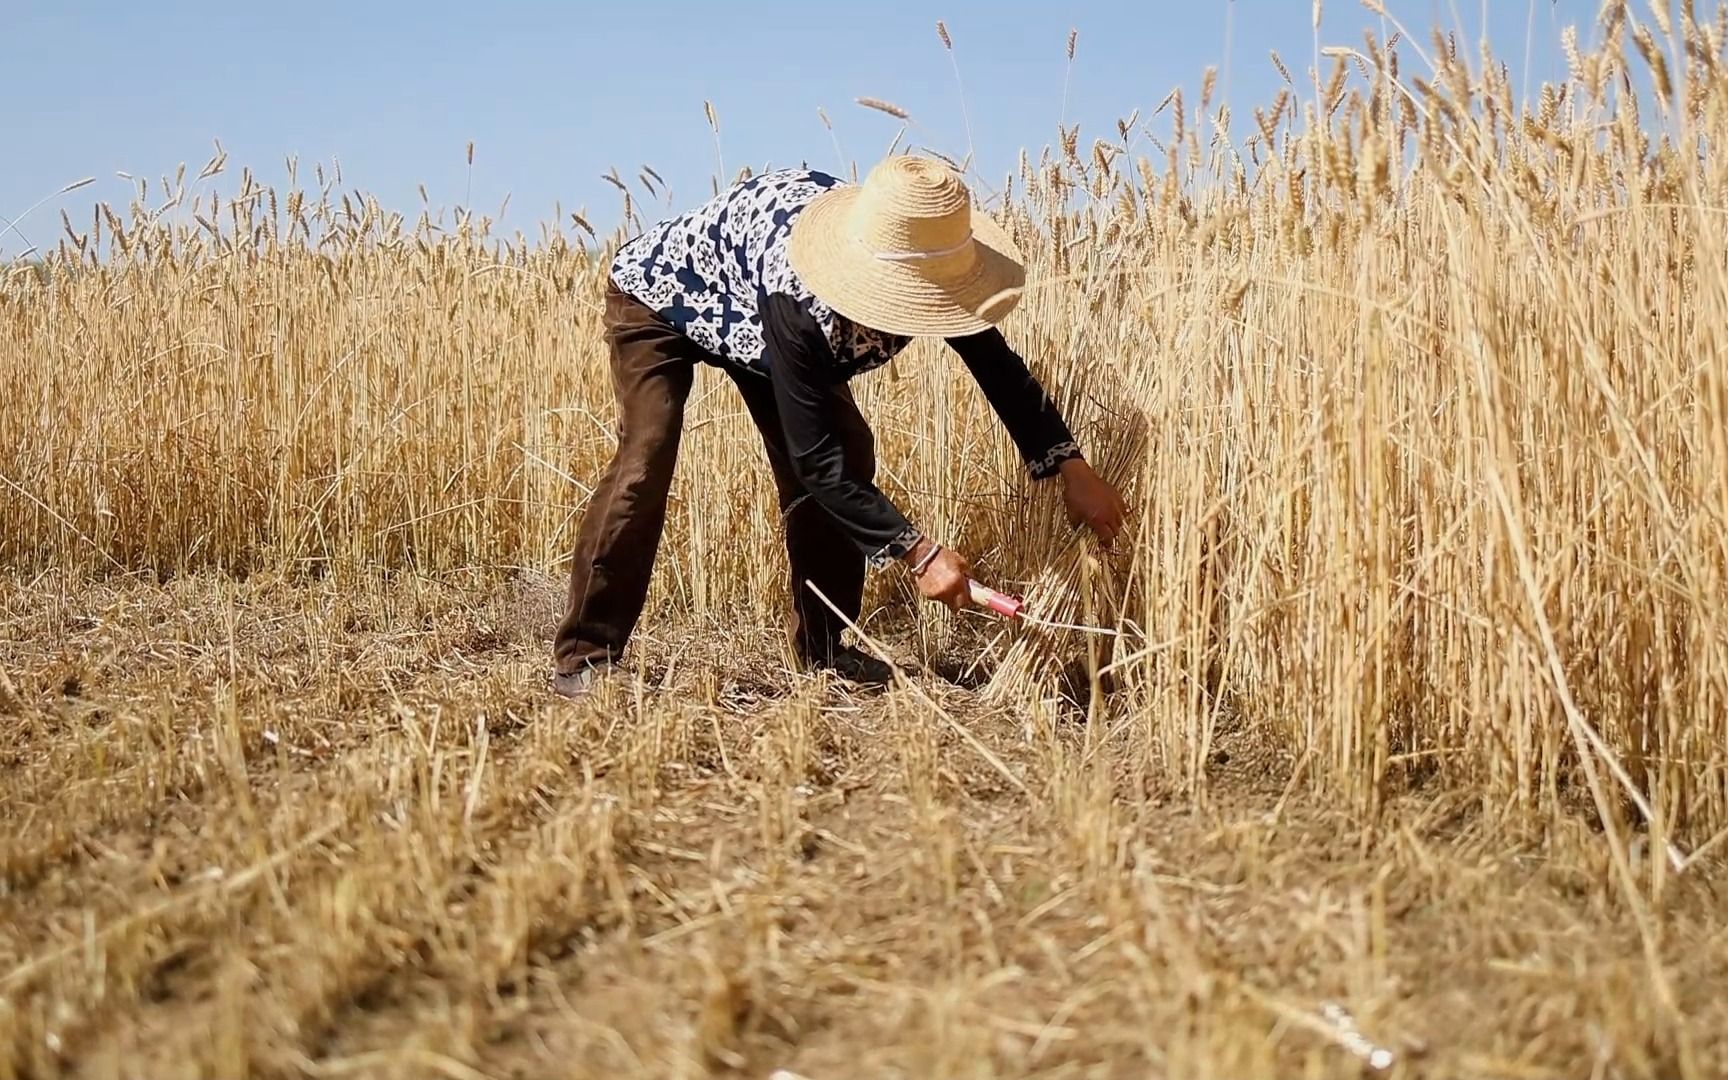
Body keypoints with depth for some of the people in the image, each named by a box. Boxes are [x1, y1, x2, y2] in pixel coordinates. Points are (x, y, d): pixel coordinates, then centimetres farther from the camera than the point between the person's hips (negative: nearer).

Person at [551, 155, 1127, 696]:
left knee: (848, 449, -4)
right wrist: (919, 552, -41)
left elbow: (1000, 367, -13)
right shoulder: (798, 297, -45)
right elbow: (815, 457, -40)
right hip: (659, 292, -6)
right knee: (646, 458, -24)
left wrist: (1073, 469, -20)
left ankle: (824, 648, 7)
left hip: (744, 316, 7)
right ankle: (585, 654, -12)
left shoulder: (922, 265, -27)